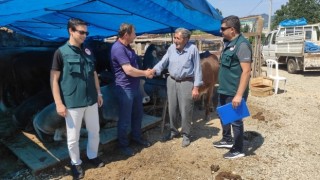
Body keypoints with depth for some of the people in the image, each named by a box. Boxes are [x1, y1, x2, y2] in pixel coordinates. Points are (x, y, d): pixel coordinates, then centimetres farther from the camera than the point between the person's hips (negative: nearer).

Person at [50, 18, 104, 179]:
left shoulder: (87, 51, 8)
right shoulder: (61, 52, -8)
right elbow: (54, 79, -8)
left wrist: (98, 93, 14)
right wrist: (59, 103, -12)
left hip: (91, 100, 5)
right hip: (72, 103, -5)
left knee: (94, 131, 16)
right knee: (73, 136, 9)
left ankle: (93, 156, 39)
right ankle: (76, 163, 31)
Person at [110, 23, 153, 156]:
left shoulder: (127, 47, 12)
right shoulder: (118, 48, -21)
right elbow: (129, 70, -26)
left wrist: (145, 72, 6)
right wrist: (145, 73, -12)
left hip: (135, 87, 10)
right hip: (125, 89, -10)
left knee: (138, 114, 20)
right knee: (125, 119, 4)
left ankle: (136, 137, 39)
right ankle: (123, 145, 21)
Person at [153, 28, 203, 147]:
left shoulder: (192, 49, -10)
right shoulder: (171, 48, 4)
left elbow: (197, 68, -8)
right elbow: (163, 61, 3)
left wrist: (196, 87, -12)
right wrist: (154, 70, -18)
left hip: (186, 82, -5)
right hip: (172, 81, 5)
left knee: (185, 110, 2)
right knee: (172, 109, 13)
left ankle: (186, 135, 20)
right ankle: (173, 131, 33)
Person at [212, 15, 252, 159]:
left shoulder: (242, 45, -18)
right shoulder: (228, 43, 11)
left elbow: (246, 71, -24)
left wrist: (239, 94, -27)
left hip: (234, 92, -10)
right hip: (224, 90, 10)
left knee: (235, 120, 4)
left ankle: (238, 150, 22)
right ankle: (227, 140, 41)